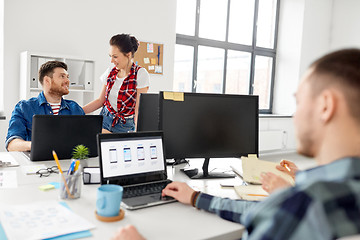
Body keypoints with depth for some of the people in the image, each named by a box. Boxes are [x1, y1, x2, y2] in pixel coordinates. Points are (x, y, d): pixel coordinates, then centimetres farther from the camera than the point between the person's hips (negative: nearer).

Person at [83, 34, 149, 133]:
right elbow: (100, 100, 11)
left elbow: (139, 107, -14)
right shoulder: (110, 72, 4)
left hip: (125, 126, -4)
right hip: (104, 119, 4)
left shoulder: (140, 74, -12)